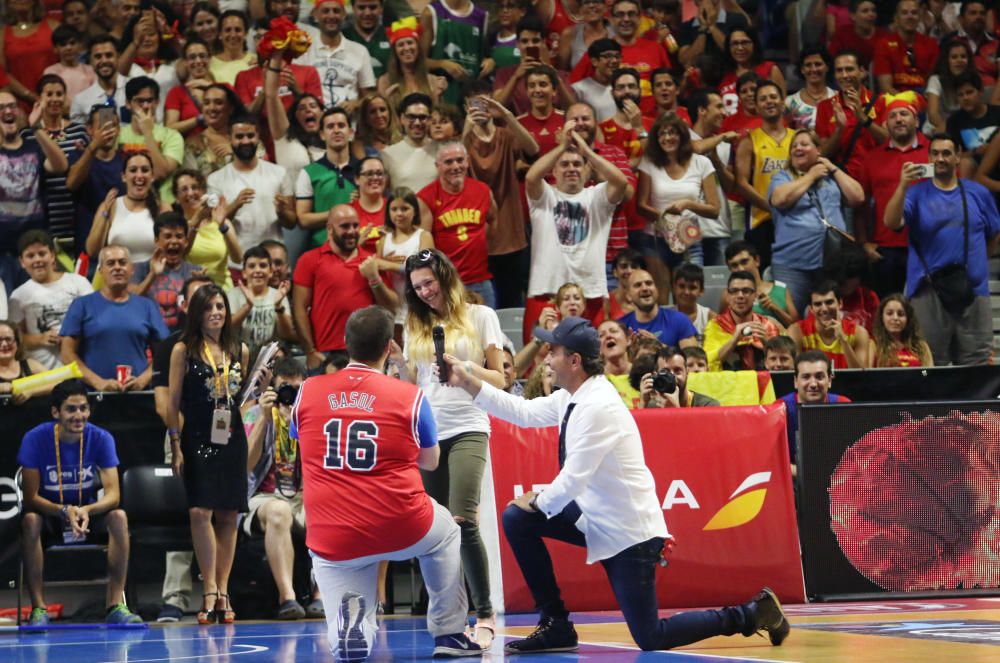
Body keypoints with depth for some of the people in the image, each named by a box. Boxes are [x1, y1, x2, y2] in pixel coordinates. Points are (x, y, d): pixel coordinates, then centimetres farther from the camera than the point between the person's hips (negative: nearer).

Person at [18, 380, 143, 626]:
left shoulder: (101, 438, -12)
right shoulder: (35, 439, -16)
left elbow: (113, 494, -18)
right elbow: (31, 497, -18)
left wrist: (87, 511, -39)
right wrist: (65, 511, -37)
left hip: (90, 514, 2)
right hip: (50, 517, -2)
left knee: (119, 517, -28)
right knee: (30, 521, -34)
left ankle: (116, 605, -26)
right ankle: (38, 609, -29)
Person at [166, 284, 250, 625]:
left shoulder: (239, 351, 11)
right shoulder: (184, 350, 0)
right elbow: (173, 401, -1)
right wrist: (175, 446, -6)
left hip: (232, 440, 4)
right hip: (197, 440, -4)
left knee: (228, 515, 3)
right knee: (200, 512, -14)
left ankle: (222, 591, 8)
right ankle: (210, 592, -12)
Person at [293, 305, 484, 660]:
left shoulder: (308, 391, 2)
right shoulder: (410, 396, -2)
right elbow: (430, 461, 14)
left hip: (332, 543, 1)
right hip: (403, 530, -1)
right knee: (446, 532, 34)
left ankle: (350, 620, -22)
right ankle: (449, 633, 27)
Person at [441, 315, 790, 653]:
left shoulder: (598, 407, -25)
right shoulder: (572, 398, 2)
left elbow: (573, 479, -25)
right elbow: (523, 411, 10)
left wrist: (538, 503, -8)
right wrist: (469, 383, 7)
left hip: (630, 532, -9)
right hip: (595, 517, 9)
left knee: (650, 639, -5)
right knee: (516, 519, 1)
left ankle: (752, 613, 11)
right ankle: (555, 626, 7)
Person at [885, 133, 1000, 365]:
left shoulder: (977, 193, 10)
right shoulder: (917, 193, 5)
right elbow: (892, 222, -11)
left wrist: (977, 261, 7)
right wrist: (903, 186, -22)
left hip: (973, 288, 2)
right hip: (928, 290, -2)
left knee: (976, 363, 3)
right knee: (930, 365, -1)